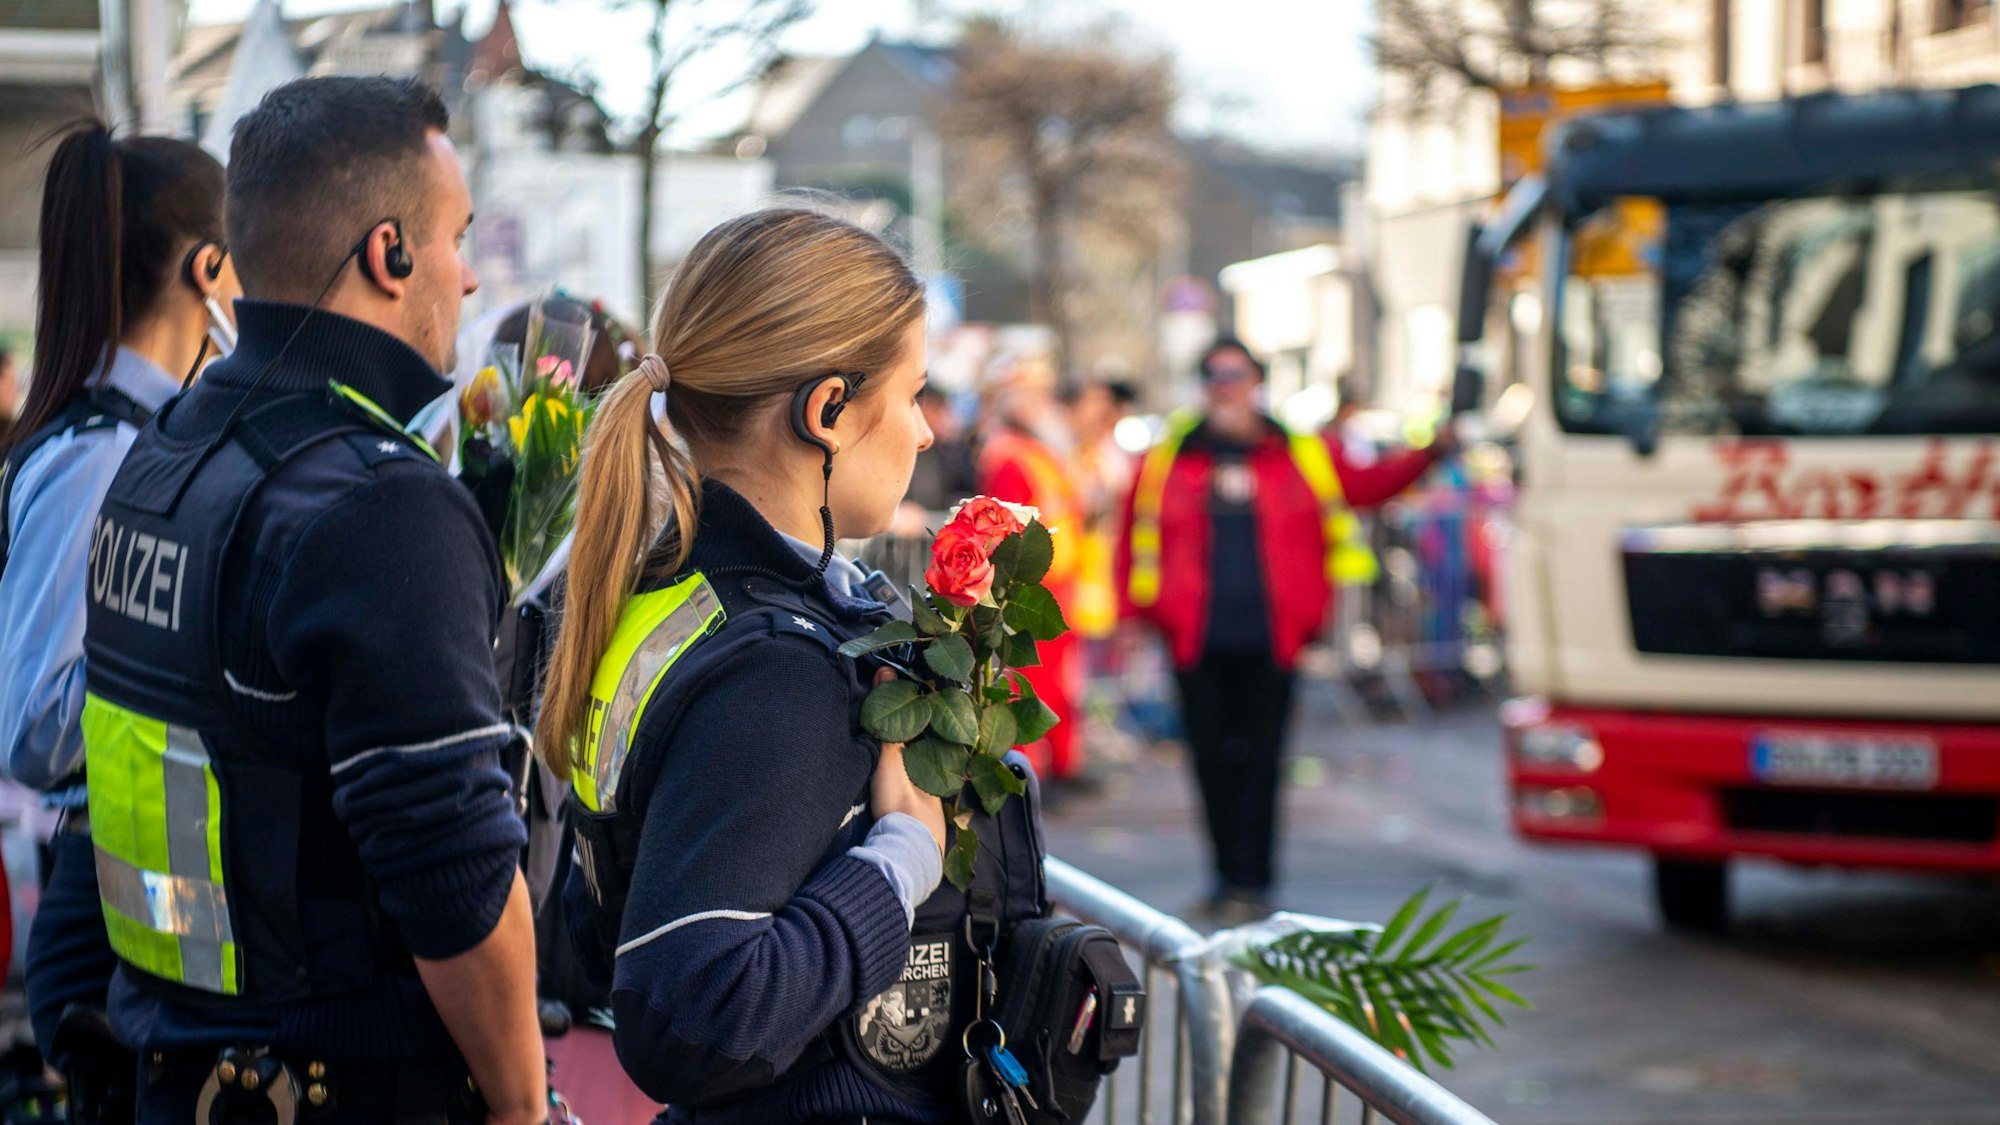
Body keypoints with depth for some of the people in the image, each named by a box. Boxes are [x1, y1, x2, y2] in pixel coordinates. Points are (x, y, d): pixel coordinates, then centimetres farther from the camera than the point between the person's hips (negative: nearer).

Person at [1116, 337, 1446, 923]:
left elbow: (1366, 484, 12)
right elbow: (1137, 536, 11)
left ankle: (1253, 882, 3)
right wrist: (1136, 611, 6)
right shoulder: (1168, 456, 8)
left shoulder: (1300, 455, 7)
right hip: (1197, 638, 1)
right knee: (1212, 759, 6)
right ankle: (1227, 876, 19)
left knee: (1258, 760, -2)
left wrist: (1426, 455, 0)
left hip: (1268, 637, -1)